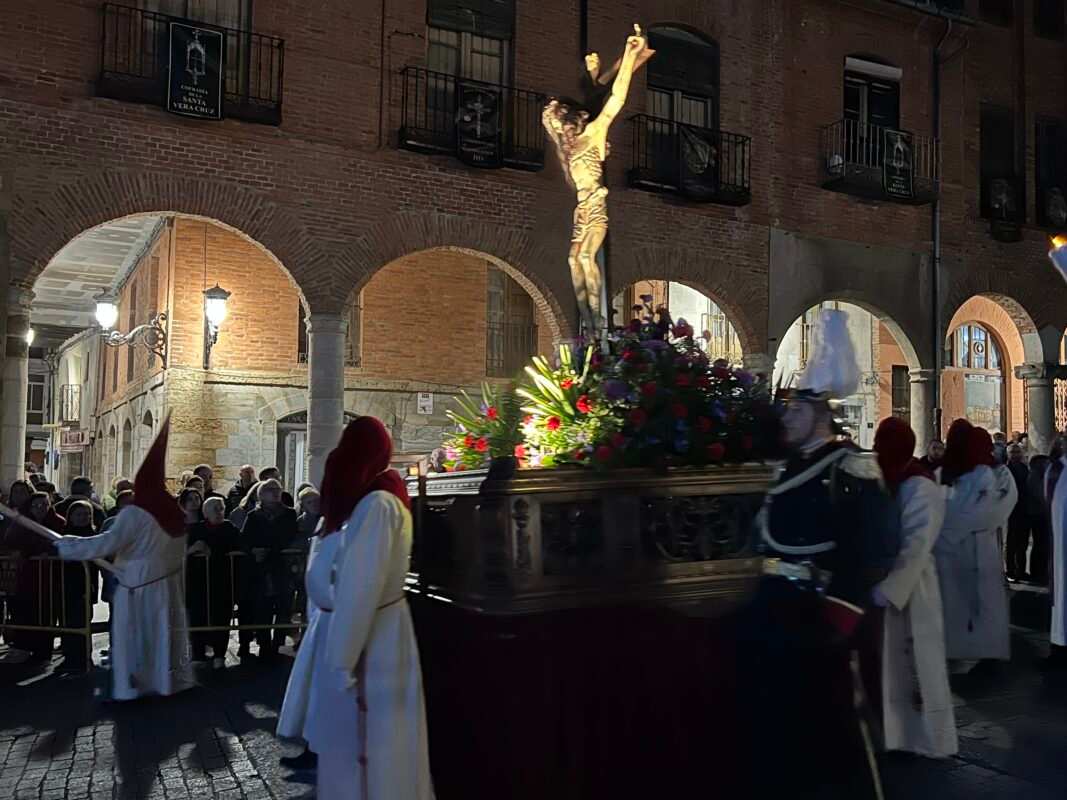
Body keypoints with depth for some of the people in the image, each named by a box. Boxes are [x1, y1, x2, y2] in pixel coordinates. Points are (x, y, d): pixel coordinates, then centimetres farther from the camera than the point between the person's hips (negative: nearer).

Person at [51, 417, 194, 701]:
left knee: (132, 636, 3)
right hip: (166, 582, 7)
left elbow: (109, 543, -23)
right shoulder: (174, 510, 5)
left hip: (139, 583, -7)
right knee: (164, 630, 14)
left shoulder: (135, 513, -17)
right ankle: (169, 679, 22)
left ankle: (131, 686, 7)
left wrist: (64, 545, -14)